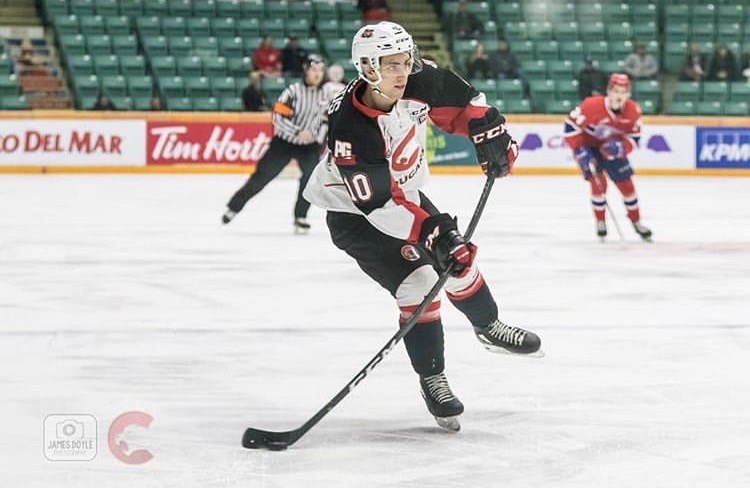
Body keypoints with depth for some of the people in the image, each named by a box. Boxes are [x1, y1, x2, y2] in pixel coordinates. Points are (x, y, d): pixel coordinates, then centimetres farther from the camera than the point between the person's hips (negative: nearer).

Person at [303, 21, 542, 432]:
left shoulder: (417, 85, -20)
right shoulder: (349, 128, -37)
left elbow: (460, 101, 2)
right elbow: (379, 202, -38)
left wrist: (490, 135, -5)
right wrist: (430, 232, -42)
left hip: (404, 193, 7)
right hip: (354, 213, -7)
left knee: (457, 258, 10)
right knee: (416, 282, -17)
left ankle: (489, 328, 38)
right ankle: (432, 381, -5)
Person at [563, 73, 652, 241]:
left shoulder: (633, 111, -19)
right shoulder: (592, 106, -33)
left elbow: (634, 138, -9)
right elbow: (571, 126, -25)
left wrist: (621, 148, -30)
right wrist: (580, 153, -27)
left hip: (612, 147, 4)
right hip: (587, 146, -4)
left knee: (626, 183, 4)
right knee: (598, 183, -16)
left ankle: (636, 222, 23)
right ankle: (600, 222, 6)